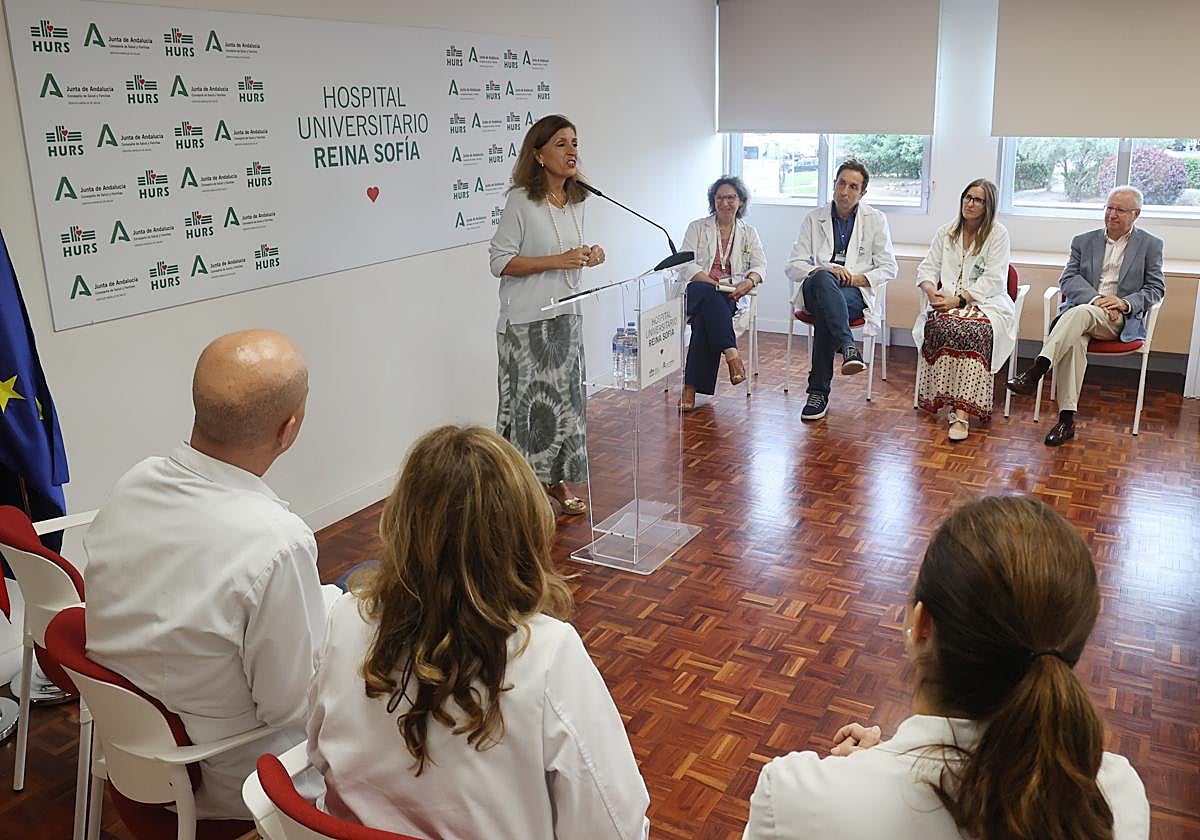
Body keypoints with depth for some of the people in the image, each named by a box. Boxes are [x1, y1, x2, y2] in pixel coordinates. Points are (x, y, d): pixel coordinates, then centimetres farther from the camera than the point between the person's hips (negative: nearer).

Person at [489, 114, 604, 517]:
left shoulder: (577, 200, 8)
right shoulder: (521, 200, -14)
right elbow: (500, 261, -15)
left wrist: (589, 254, -2)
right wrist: (558, 260, -21)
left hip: (567, 314, 7)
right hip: (528, 321, -7)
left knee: (566, 398, 12)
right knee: (532, 403, -1)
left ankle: (558, 481, 27)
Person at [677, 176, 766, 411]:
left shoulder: (748, 232, 19)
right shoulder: (697, 228, 12)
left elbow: (760, 264, 6)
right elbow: (686, 265, -1)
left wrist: (749, 281, -19)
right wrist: (716, 284, -14)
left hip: (728, 295, 0)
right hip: (697, 291, 0)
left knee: (705, 318, -33)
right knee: (710, 295, -38)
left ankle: (692, 387, -38)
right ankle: (732, 355, -48)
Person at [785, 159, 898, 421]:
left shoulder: (876, 220, 13)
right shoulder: (814, 219, 14)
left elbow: (889, 268, 10)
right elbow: (793, 267, 7)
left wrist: (857, 278, -9)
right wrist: (825, 270, -13)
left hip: (856, 294, -1)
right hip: (815, 289, 1)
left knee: (824, 313, -38)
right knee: (821, 279, -39)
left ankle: (819, 391, -38)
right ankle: (848, 346, -50)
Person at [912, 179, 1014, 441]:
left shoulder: (998, 234, 4)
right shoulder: (945, 232, 18)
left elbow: (992, 280, -5)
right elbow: (927, 268, 14)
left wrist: (959, 299, -16)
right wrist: (930, 289, -9)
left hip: (984, 302, -3)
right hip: (946, 300, 3)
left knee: (974, 330, -36)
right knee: (940, 325, -33)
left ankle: (961, 411, -40)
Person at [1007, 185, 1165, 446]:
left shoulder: (1151, 245, 14)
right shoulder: (1084, 241, 19)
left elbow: (1156, 288, 9)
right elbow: (1067, 279, 6)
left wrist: (1124, 303, -12)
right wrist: (1096, 299, -13)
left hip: (1121, 319, -2)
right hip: (1081, 309, 2)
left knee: (1081, 313, -37)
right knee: (1073, 341, -35)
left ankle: (1036, 372, -50)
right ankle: (1067, 419, -39)